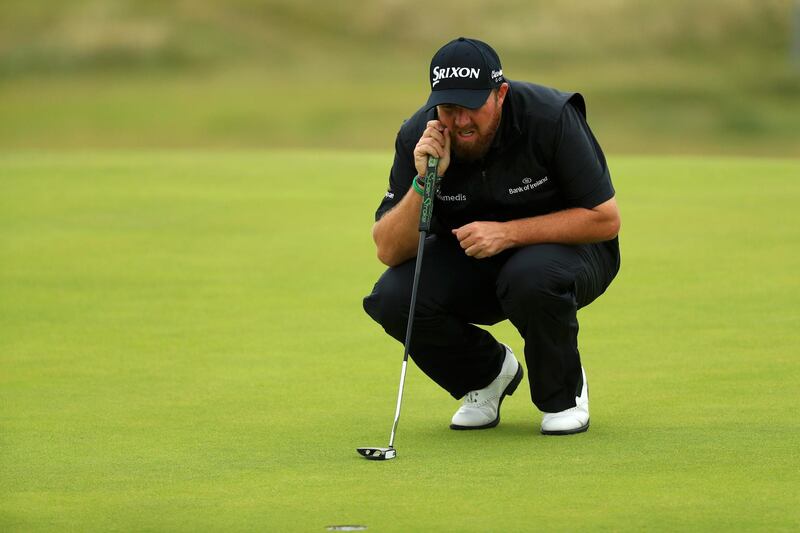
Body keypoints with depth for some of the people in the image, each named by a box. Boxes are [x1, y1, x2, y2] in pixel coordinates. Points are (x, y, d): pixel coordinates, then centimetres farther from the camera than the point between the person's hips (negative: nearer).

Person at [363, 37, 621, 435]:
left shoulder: (553, 117, -25)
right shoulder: (418, 137, -17)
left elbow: (605, 219, -21)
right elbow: (388, 250, -16)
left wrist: (509, 232, -30)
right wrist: (423, 181, -33)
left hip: (565, 244, -3)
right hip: (467, 260, 3)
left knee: (531, 277, -38)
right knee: (392, 297, -24)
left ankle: (563, 393, -7)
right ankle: (487, 373, 6)